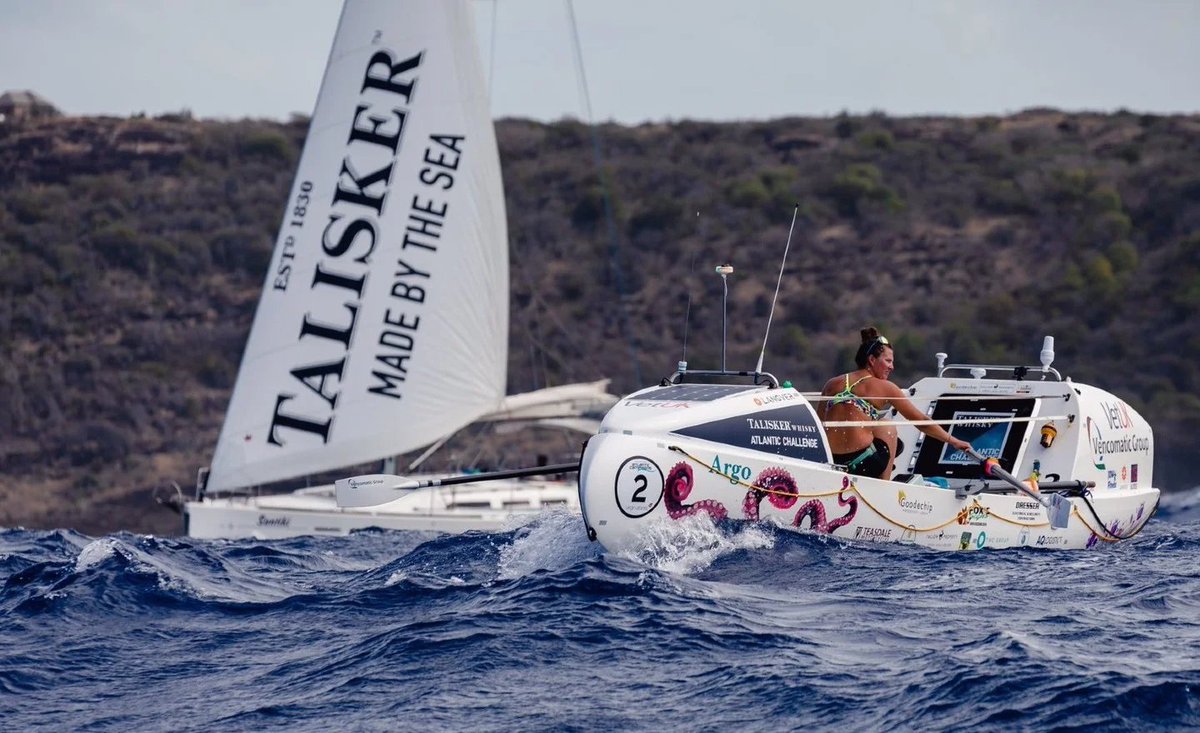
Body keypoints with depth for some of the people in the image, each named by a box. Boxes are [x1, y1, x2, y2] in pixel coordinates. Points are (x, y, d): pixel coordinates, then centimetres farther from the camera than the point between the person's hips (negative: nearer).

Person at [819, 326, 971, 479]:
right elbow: (922, 422, 8)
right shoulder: (884, 388, 3)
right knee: (889, 430, 27)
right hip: (862, 465, -3)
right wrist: (953, 441, 18)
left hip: (831, 466, 3)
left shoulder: (832, 384, 11)